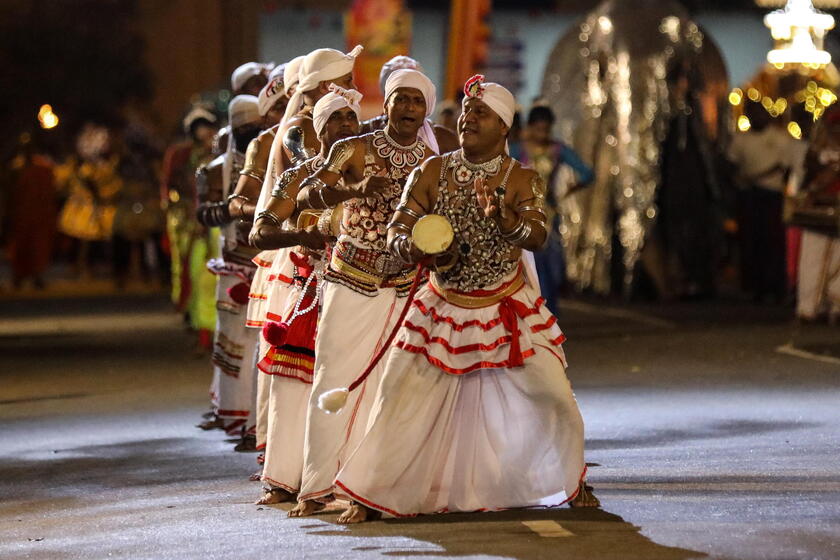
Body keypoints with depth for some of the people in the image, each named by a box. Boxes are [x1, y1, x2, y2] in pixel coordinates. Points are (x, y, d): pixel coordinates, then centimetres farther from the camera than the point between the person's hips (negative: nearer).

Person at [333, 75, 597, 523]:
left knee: (552, 397, -5)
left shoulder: (522, 180, -9)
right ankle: (372, 495, 6)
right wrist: (420, 248, -31)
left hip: (509, 311, -1)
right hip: (444, 310, 1)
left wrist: (503, 216, -45)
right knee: (400, 399, -5)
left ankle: (571, 482, 20)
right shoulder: (431, 173, -5)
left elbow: (537, 236, -24)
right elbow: (396, 233, -8)